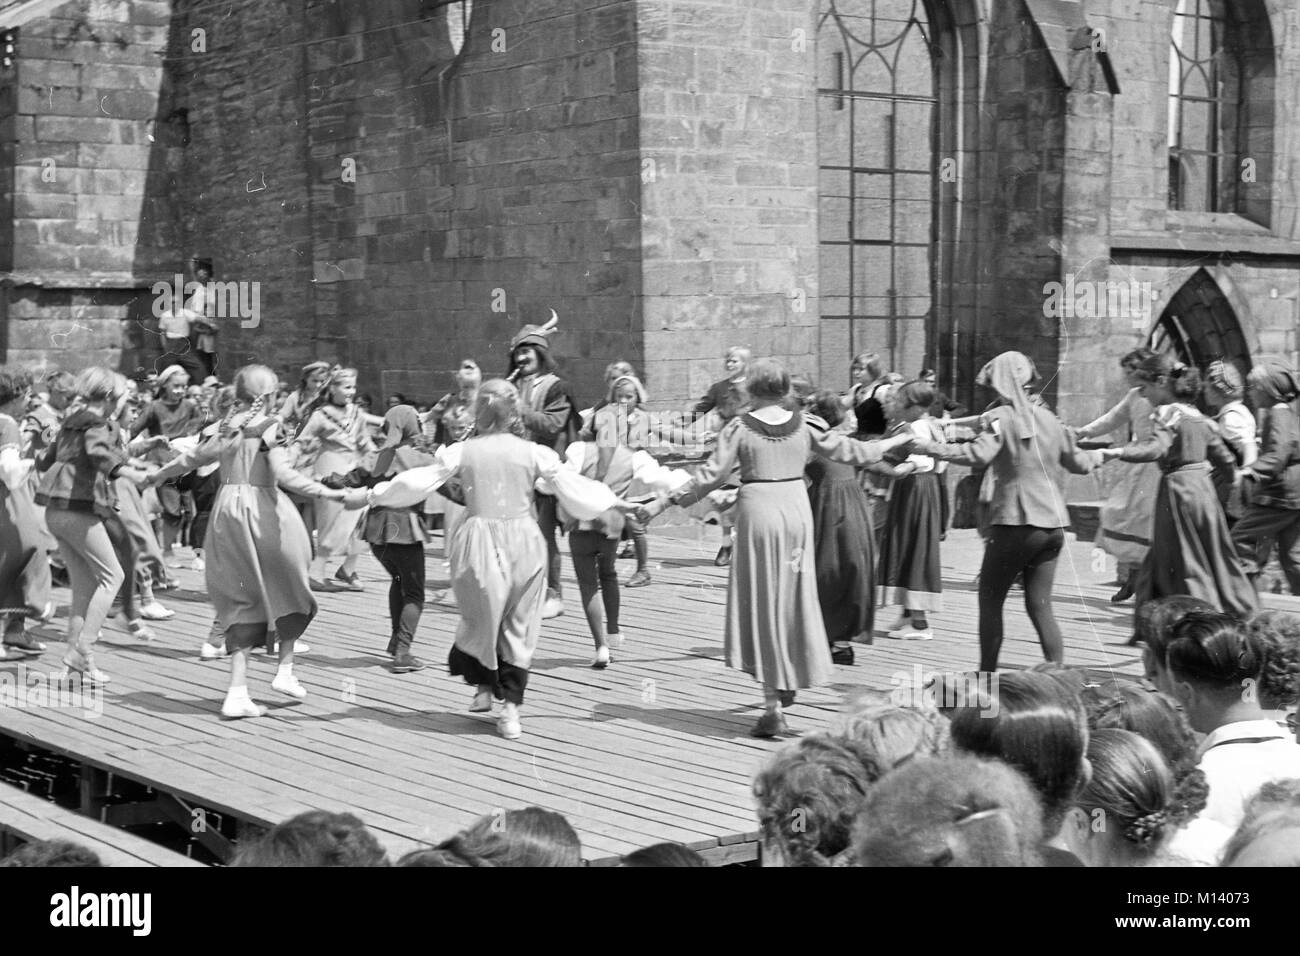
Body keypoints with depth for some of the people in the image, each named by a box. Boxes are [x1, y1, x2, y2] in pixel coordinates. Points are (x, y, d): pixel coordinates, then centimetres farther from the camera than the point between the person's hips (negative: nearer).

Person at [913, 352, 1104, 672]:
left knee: (990, 600, 6)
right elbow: (1078, 462, 23)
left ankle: (987, 675, 8)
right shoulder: (1048, 418, 12)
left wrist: (930, 447, -21)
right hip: (1053, 524, 6)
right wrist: (1098, 456, 44)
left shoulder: (1001, 417, -8)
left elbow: (978, 454, -25)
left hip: (1016, 523, -6)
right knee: (1040, 606, 9)